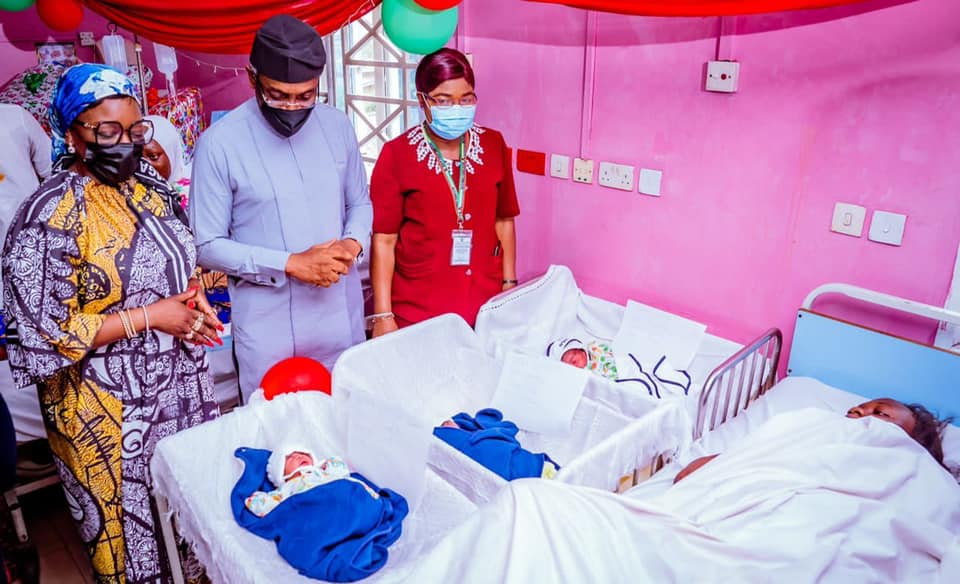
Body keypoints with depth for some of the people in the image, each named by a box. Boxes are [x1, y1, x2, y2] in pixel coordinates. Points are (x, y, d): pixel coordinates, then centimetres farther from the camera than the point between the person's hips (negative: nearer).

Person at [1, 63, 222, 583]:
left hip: (183, 386, 6)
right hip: (111, 411, -6)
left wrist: (191, 306, -5)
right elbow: (44, 333, -19)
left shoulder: (149, 184, 2)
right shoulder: (49, 218, -19)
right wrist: (149, 316, -21)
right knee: (136, 524, 13)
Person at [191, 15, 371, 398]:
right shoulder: (220, 143, -12)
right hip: (268, 326, -3)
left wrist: (353, 243, -10)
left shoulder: (337, 127, 0)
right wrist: (290, 264, -18)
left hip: (342, 317, 4)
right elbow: (207, 246, -9)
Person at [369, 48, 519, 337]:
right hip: (418, 311, -3)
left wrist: (509, 285, 8)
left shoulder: (492, 145, 2)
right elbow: (383, 239, -8)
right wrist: (383, 316, -9)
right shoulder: (397, 154, -9)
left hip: (486, 305, 3)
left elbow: (503, 221, 9)